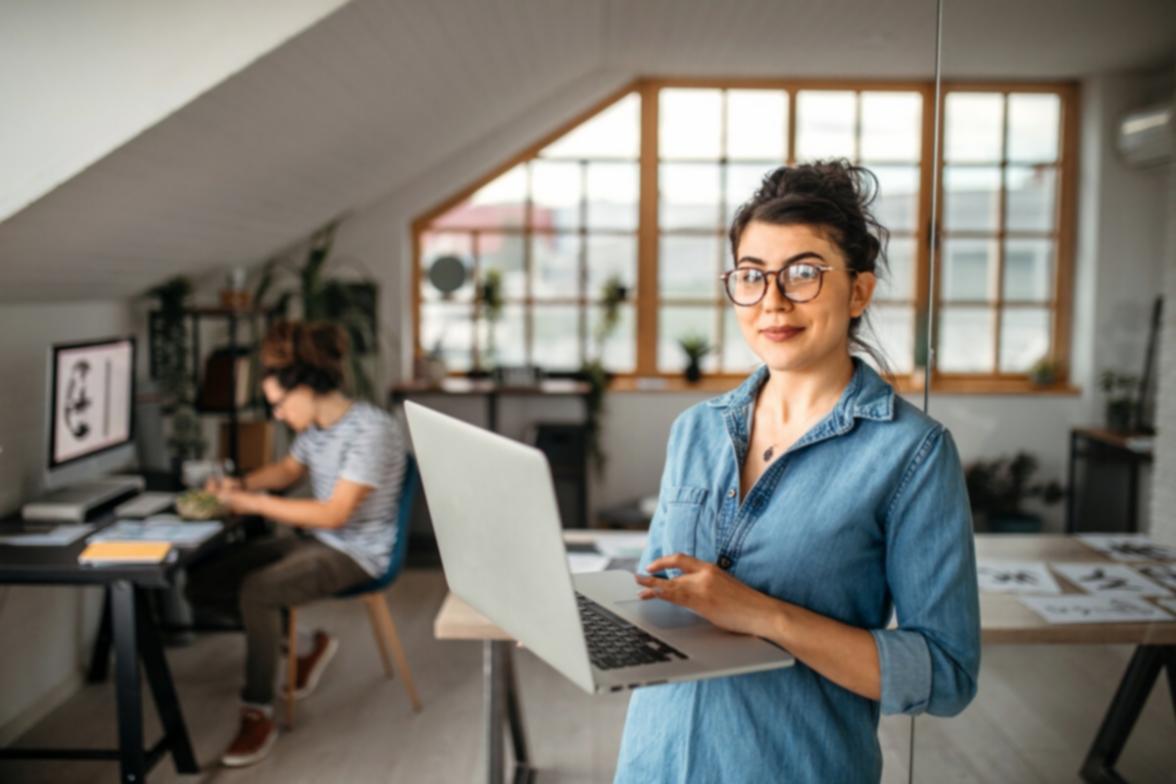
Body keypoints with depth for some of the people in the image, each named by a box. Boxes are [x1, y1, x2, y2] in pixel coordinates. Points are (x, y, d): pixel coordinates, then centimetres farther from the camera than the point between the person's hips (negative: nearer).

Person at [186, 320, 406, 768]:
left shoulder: (372, 430, -22)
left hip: (356, 553, -9)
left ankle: (258, 714, -13)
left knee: (256, 589, -30)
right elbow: (289, 469, 22)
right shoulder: (315, 426, 3)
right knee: (202, 583, 2)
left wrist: (256, 504, -21)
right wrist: (241, 485, 2)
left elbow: (335, 514, -25)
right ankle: (312, 639, 10)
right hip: (309, 540, 9)